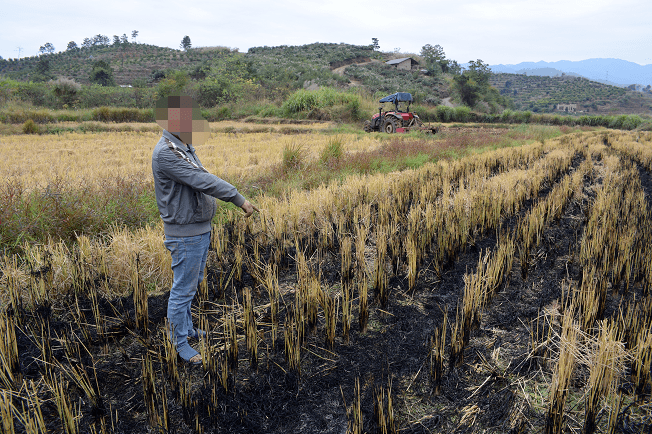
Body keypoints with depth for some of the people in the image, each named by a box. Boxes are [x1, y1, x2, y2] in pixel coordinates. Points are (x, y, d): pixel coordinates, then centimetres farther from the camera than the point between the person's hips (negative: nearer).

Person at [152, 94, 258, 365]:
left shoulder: (185, 146, 9)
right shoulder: (165, 153, -22)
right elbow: (202, 181, -27)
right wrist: (239, 199, -25)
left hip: (200, 228, 10)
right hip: (184, 233, -10)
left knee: (193, 283, 22)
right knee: (183, 289, 3)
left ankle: (186, 328, 39)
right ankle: (180, 343, 19)